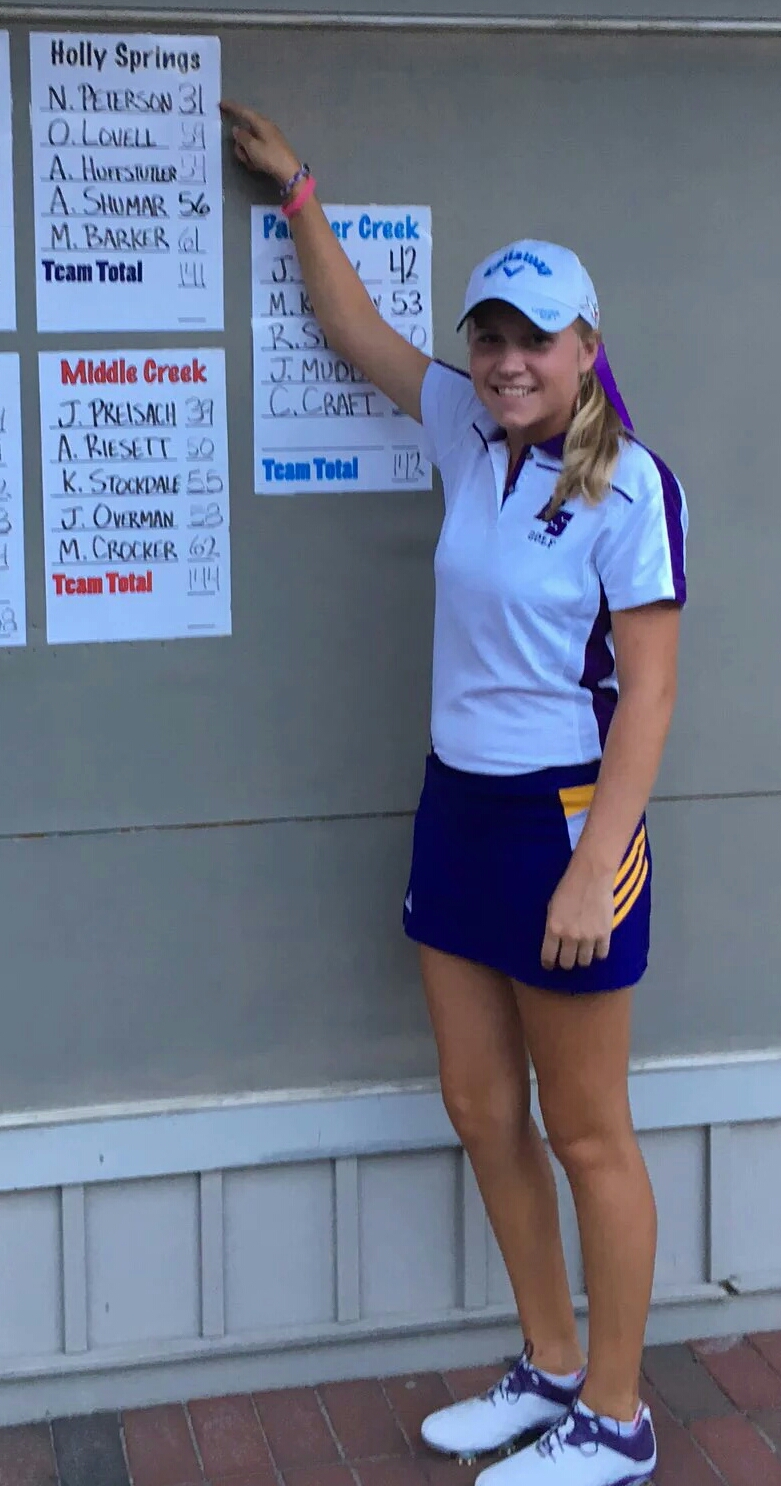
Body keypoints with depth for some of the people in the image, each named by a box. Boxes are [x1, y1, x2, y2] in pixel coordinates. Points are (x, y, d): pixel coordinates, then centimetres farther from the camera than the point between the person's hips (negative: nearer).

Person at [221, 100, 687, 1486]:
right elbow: (358, 331, 22)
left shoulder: (628, 485, -15)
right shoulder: (473, 434, 5)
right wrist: (296, 190, 26)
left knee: (586, 1135, 4)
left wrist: (596, 865, -22)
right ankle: (549, 1371, 31)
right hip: (458, 804, 7)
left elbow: (647, 692, -16)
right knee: (481, 1110, 14)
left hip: (563, 816, -7)